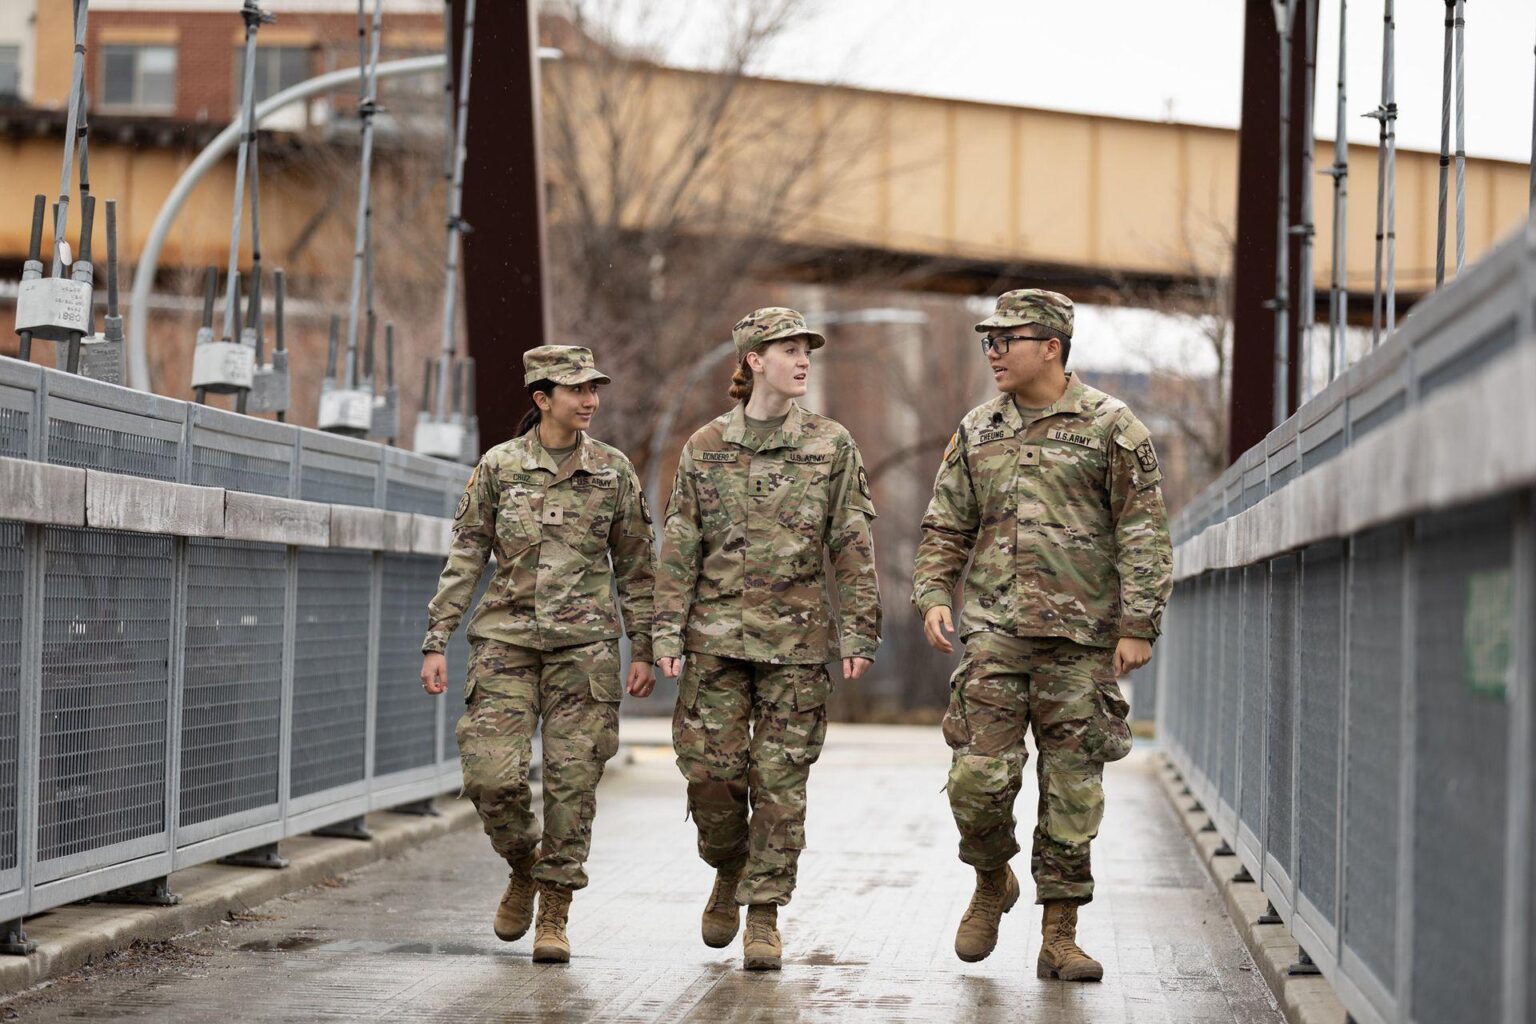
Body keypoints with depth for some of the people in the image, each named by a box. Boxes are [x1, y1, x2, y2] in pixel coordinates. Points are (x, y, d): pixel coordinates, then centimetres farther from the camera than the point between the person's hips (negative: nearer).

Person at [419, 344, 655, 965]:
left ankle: (554, 914, 8)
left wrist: (643, 650, 6)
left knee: (572, 779, -3)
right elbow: (464, 559, 5)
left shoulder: (613, 471, 5)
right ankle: (523, 869, 20)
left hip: (584, 641, 0)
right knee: (491, 773, -10)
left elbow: (635, 567, 10)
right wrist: (436, 642, 0)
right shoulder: (498, 467, 2)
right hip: (506, 636, 0)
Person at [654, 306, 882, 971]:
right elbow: (679, 546, 5)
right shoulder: (704, 447, 5)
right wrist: (668, 631, -1)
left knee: (781, 780, -1)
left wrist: (859, 633, -3)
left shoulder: (831, 447, 4)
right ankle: (729, 872, 26)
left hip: (797, 640, 0)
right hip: (717, 634, 1)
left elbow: (853, 548, 3)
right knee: (709, 769, -2)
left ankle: (764, 915, 7)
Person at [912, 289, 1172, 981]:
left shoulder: (1110, 428, 0)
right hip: (994, 631, 2)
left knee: (1073, 791, 1)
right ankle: (992, 884, 20)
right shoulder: (978, 431, 12)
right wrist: (933, 594, -1)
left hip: (1081, 637, -2)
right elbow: (945, 526, 16)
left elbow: (1143, 534, -2)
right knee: (979, 777, -8)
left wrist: (1137, 626, -9)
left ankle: (1060, 937, 8)